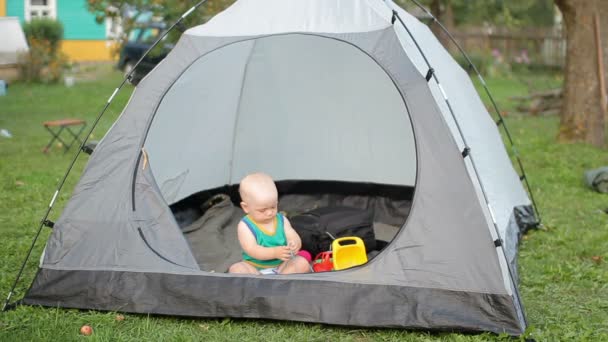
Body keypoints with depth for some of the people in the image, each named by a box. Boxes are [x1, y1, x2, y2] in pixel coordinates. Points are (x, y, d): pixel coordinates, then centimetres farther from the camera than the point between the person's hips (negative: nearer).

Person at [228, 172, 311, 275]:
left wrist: (295, 245, -30)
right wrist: (275, 252, -38)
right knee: (236, 269, -29)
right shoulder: (245, 226, -11)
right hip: (255, 269, -2)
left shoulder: (282, 220, 2)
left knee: (302, 263, -21)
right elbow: (252, 250, -23)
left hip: (281, 265, 2)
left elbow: (295, 239, -4)